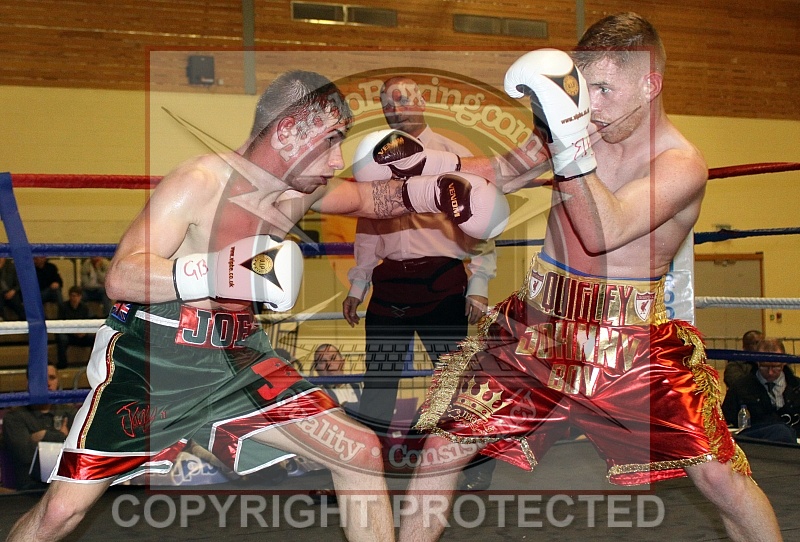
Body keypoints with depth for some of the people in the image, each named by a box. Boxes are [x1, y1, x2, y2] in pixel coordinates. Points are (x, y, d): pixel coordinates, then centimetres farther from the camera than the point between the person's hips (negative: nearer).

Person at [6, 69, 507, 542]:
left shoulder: (302, 191, 3)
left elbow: (365, 198, 24)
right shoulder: (201, 182, -19)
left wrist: (424, 192, 5)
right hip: (146, 361, -6)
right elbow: (121, 277, -26)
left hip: (236, 358, 6)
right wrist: (220, 272, -40)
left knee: (362, 453, 0)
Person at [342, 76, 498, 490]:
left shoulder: (452, 156, 0)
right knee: (378, 377, 6)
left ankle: (476, 468, 14)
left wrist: (479, 285, -6)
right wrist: (357, 285, 16)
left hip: (442, 282, -4)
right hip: (389, 283, 4)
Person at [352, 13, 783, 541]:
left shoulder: (682, 165, -14)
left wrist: (570, 142, -39)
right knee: (443, 446, 1)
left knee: (720, 476, -3)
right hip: (538, 324, 4)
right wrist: (433, 161, -7)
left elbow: (603, 233, -28)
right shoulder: (580, 130, -1)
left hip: (634, 339, -3)